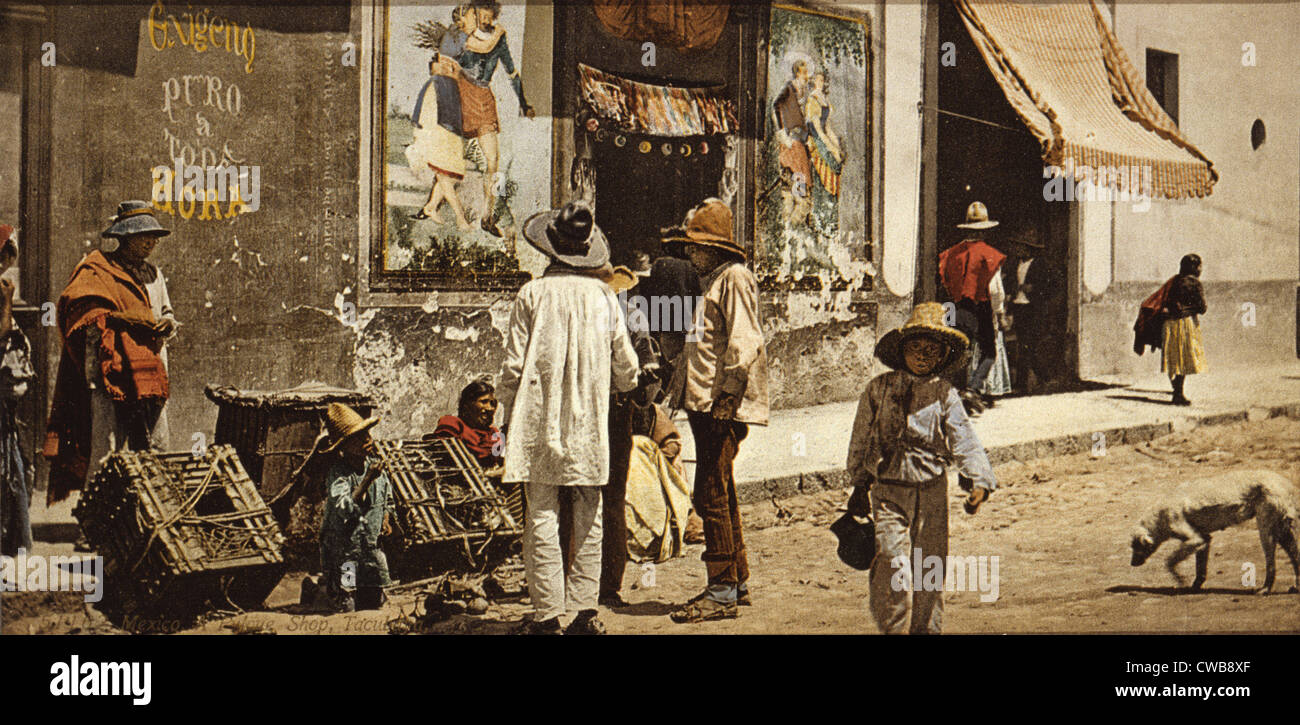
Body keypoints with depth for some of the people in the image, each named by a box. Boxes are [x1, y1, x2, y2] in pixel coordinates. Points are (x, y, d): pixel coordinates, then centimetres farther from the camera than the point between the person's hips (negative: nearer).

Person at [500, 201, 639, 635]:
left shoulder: (533, 295, -4)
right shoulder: (603, 296, 2)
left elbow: (514, 365, -4)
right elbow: (626, 367, 8)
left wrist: (508, 415, 9)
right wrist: (619, 386, 30)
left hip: (540, 424, -2)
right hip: (590, 427, 2)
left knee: (542, 518, 0)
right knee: (588, 522, 8)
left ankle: (548, 616, 0)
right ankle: (584, 611, 10)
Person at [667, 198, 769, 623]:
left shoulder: (734, 278, -9)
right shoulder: (710, 281, 22)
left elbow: (743, 342, -18)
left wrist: (728, 394, -22)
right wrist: (682, 387, 22)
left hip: (722, 406, -11)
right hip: (704, 404, 11)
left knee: (711, 495, -10)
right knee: (720, 494, 15)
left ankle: (723, 592, -7)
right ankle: (738, 582, 23)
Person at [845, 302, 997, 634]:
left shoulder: (945, 394, 1)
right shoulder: (879, 389, 1)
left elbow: (963, 441, -5)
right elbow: (861, 439, 9)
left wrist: (978, 482, -17)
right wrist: (859, 484, 11)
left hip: (932, 492, 1)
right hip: (888, 489, -1)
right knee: (893, 565, -11)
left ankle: (927, 628, 24)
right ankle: (891, 628, 4)